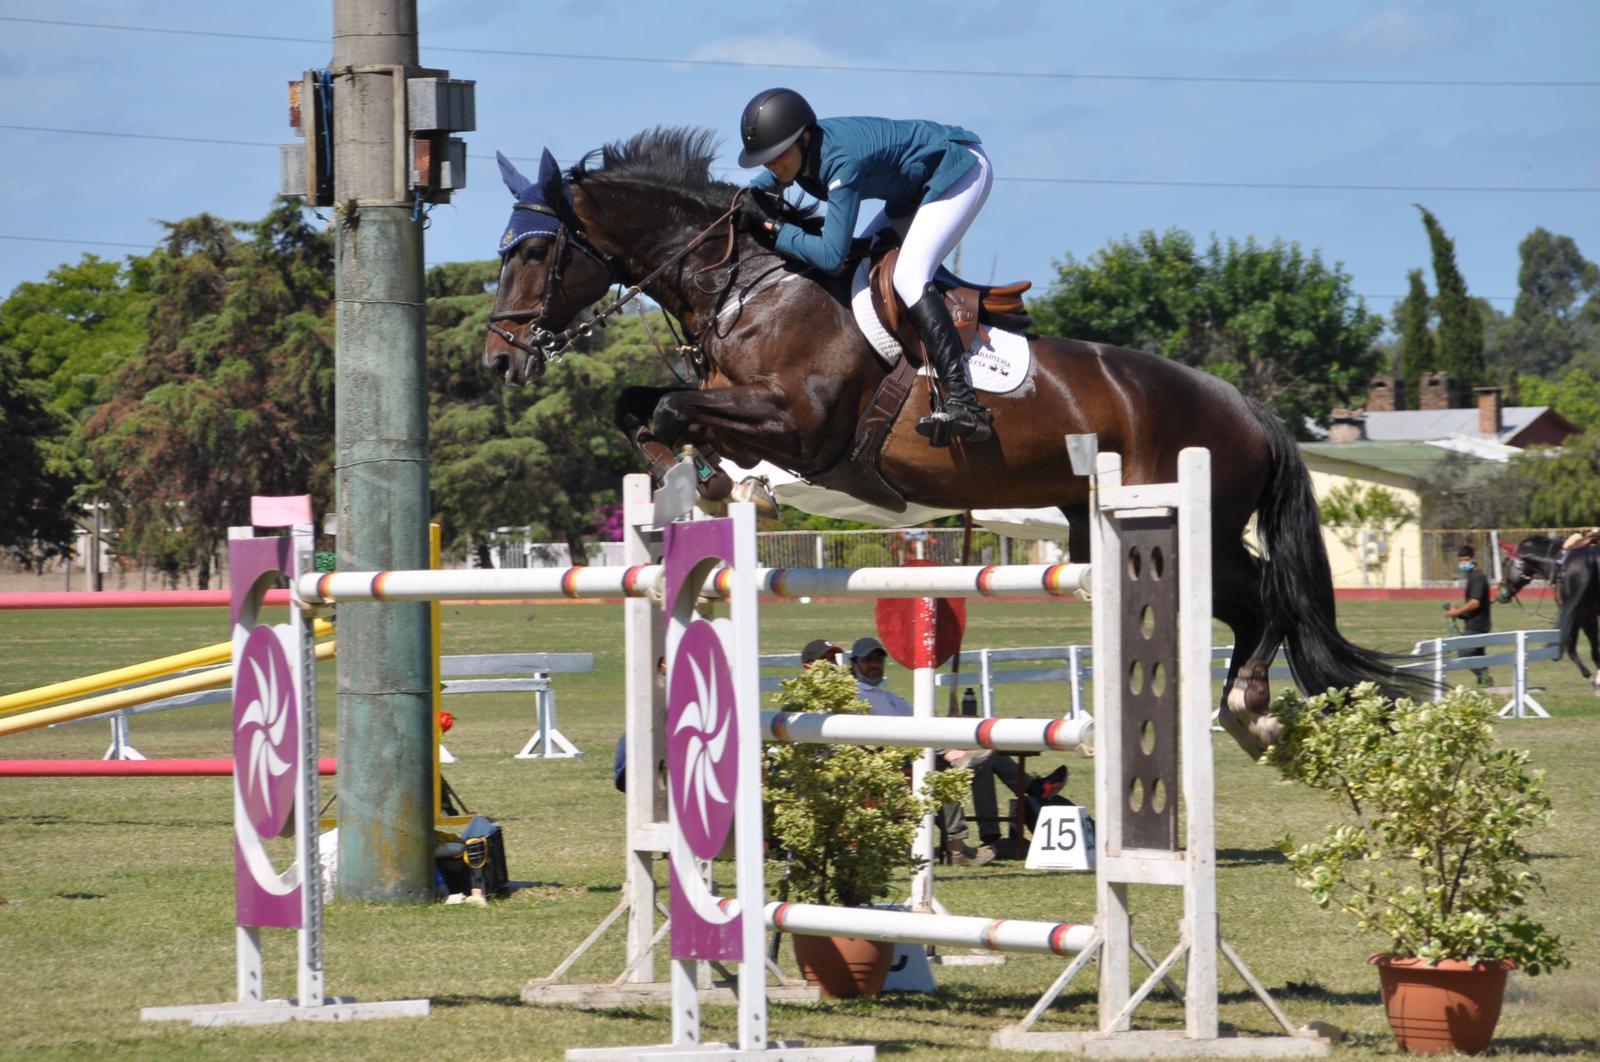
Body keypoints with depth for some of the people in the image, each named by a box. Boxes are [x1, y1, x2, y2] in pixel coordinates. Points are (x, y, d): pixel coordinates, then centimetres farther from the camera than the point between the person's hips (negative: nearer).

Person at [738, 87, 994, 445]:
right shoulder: (799, 151, -8)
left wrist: (777, 232, -26)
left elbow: (832, 257, -38)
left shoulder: (840, 161, -35)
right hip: (920, 186, 10)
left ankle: (964, 403, -36)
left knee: (908, 277, -25)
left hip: (963, 169, -10)